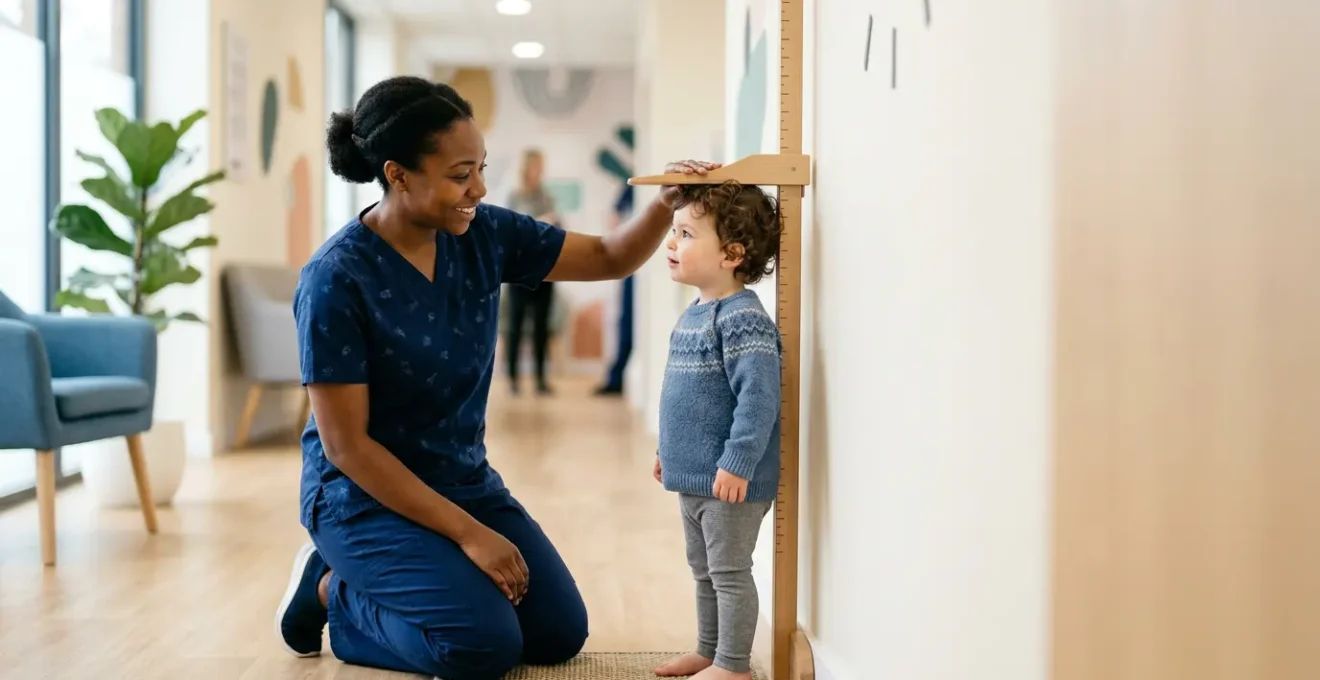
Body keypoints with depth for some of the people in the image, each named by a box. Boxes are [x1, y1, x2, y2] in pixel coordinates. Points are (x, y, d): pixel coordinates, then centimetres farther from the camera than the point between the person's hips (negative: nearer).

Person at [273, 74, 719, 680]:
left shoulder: (483, 235, -6)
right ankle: (333, 592, 5)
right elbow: (346, 444, -20)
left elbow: (610, 258, 1)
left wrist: (666, 204, -20)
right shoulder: (336, 279, -22)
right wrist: (467, 532, -21)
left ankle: (378, 584, 19)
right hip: (366, 494, -6)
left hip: (466, 481, 6)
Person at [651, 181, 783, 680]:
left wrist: (737, 464, -28)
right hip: (693, 476, 10)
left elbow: (758, 396, -27)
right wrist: (667, 449, 23)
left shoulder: (742, 318, -21)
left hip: (729, 481, -10)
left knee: (729, 573, 3)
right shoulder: (694, 314, 10)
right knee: (704, 571, 20)